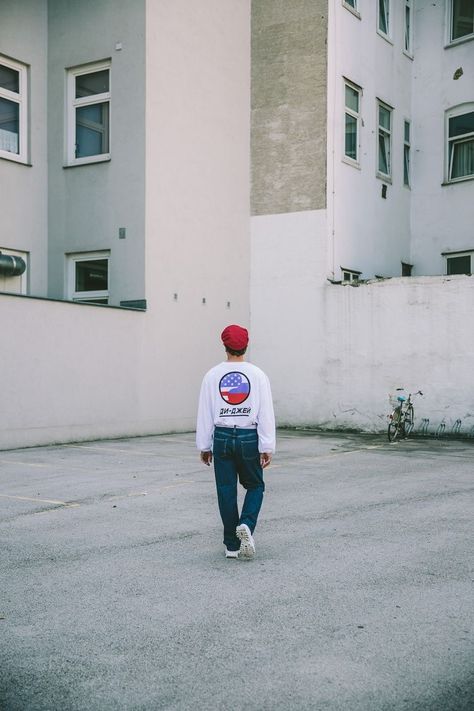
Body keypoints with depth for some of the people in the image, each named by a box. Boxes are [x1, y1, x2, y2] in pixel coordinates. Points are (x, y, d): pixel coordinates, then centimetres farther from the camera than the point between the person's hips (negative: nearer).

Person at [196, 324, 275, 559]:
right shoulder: (257, 375, -4)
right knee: (254, 485, 15)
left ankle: (232, 545, 13)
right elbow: (266, 414, -6)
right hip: (249, 438, -1)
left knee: (226, 491, 8)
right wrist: (267, 448, -2)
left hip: (222, 438, 1)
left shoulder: (212, 375, -2)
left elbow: (205, 413, 2)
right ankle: (246, 525, -10)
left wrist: (204, 446, 10)